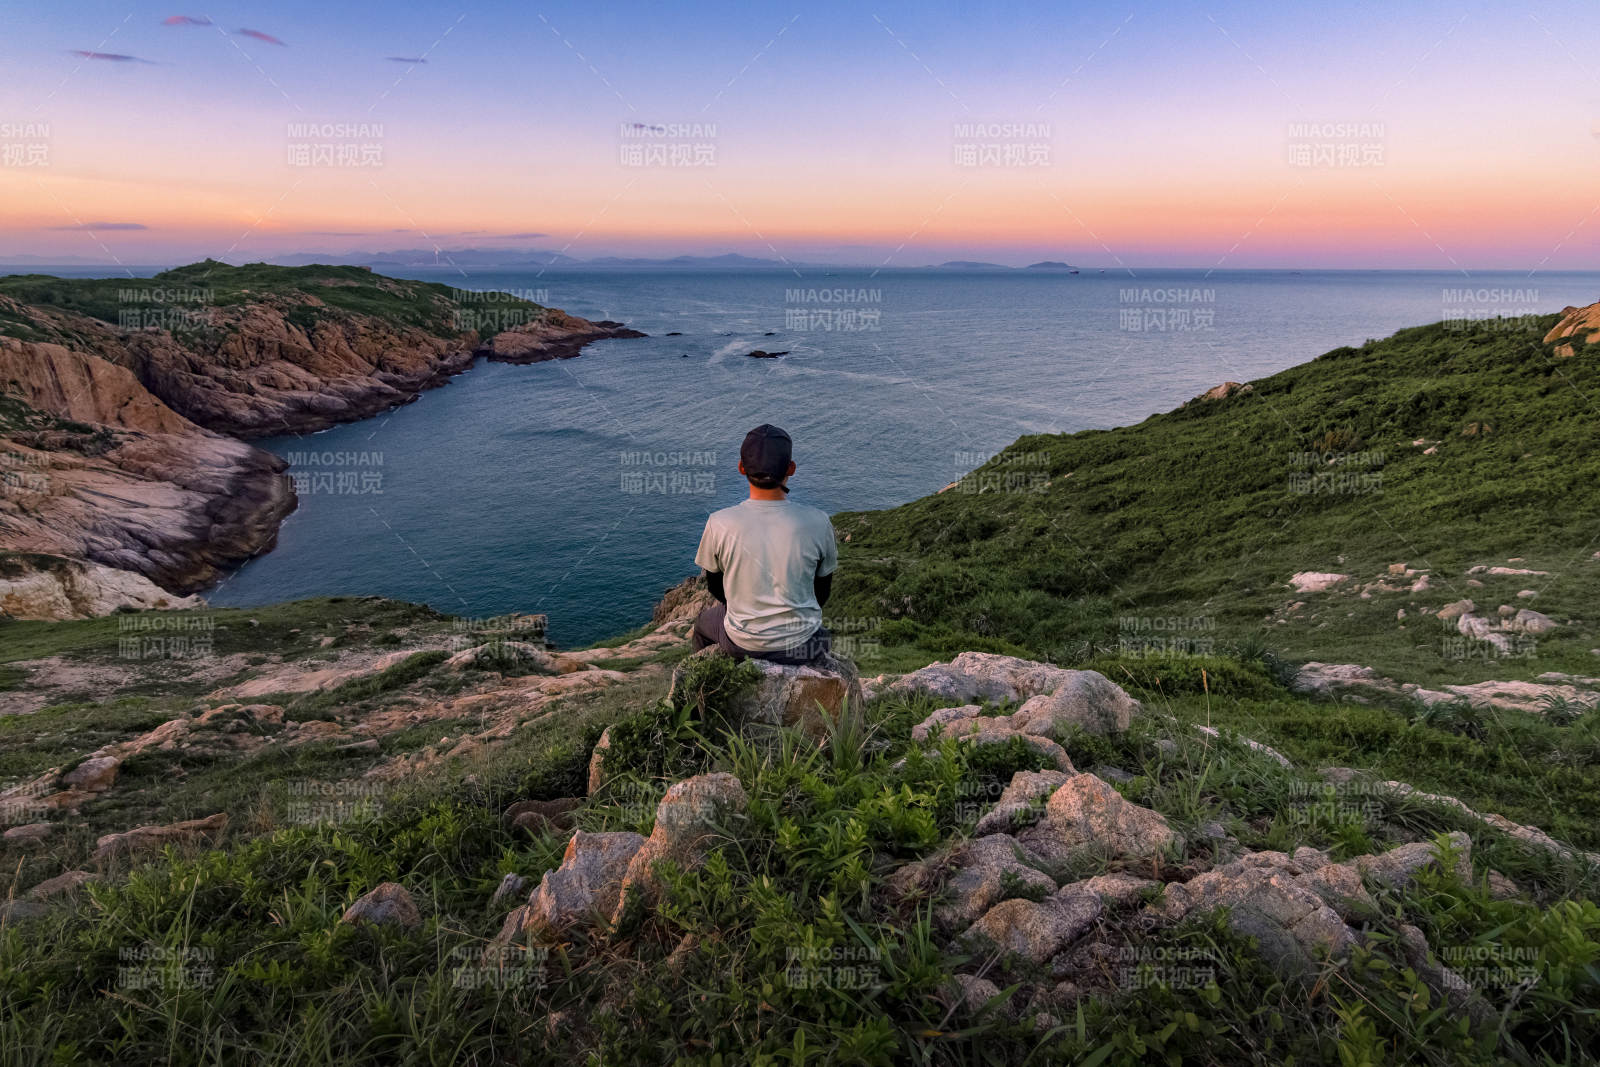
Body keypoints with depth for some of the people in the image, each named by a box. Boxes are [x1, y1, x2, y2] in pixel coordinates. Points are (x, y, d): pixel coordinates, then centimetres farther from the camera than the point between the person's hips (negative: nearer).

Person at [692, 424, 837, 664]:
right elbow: (822, 591, -3)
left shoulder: (719, 523, -19)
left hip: (741, 643, 0)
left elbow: (715, 586, -1)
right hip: (803, 645, 0)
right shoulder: (817, 522, -18)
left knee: (705, 621, 35)